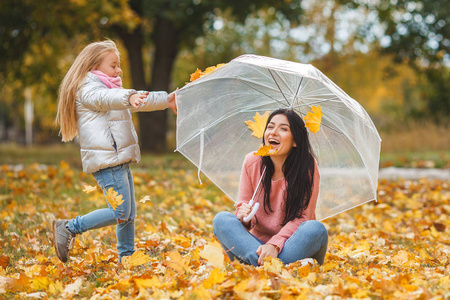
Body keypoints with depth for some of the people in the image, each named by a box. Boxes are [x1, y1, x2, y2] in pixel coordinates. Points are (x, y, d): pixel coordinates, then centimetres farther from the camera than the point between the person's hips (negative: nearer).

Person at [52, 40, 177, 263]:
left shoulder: (110, 88, 25)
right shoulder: (89, 89, -8)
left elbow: (140, 101, 30)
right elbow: (105, 98, -31)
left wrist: (166, 100, 25)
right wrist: (129, 97, -49)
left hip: (119, 160, 10)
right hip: (106, 160, -10)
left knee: (129, 213, 11)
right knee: (119, 213, -14)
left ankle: (127, 256, 18)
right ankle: (69, 228, -6)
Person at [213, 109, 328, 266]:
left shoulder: (307, 166, -9)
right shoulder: (252, 162, -1)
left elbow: (302, 217, -14)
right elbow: (243, 206, 3)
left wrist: (275, 244, -29)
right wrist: (243, 214, -22)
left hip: (291, 245, -2)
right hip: (258, 240, 3)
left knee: (315, 229, -33)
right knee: (221, 219, -21)